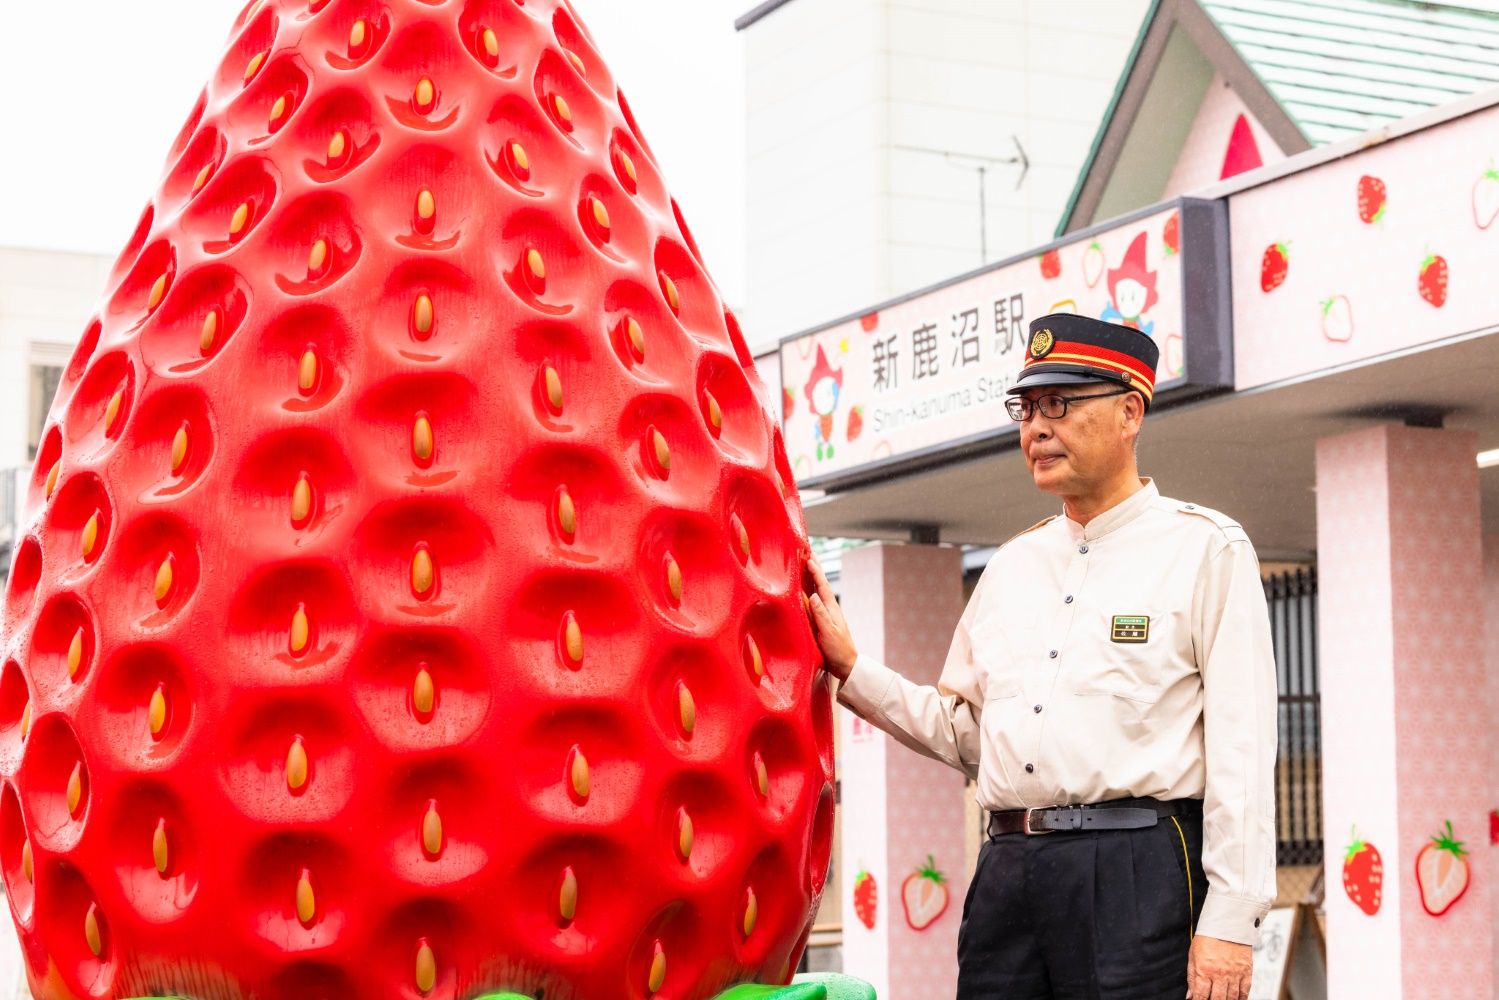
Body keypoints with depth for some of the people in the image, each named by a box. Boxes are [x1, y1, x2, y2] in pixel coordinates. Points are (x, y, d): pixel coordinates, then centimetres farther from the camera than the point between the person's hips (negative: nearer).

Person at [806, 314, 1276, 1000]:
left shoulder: (1205, 549, 1)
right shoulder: (1012, 565, 19)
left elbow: (1241, 748, -7)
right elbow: (963, 731, 20)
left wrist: (1229, 922, -14)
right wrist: (850, 669, 9)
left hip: (1139, 872, -5)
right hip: (1007, 874, 6)